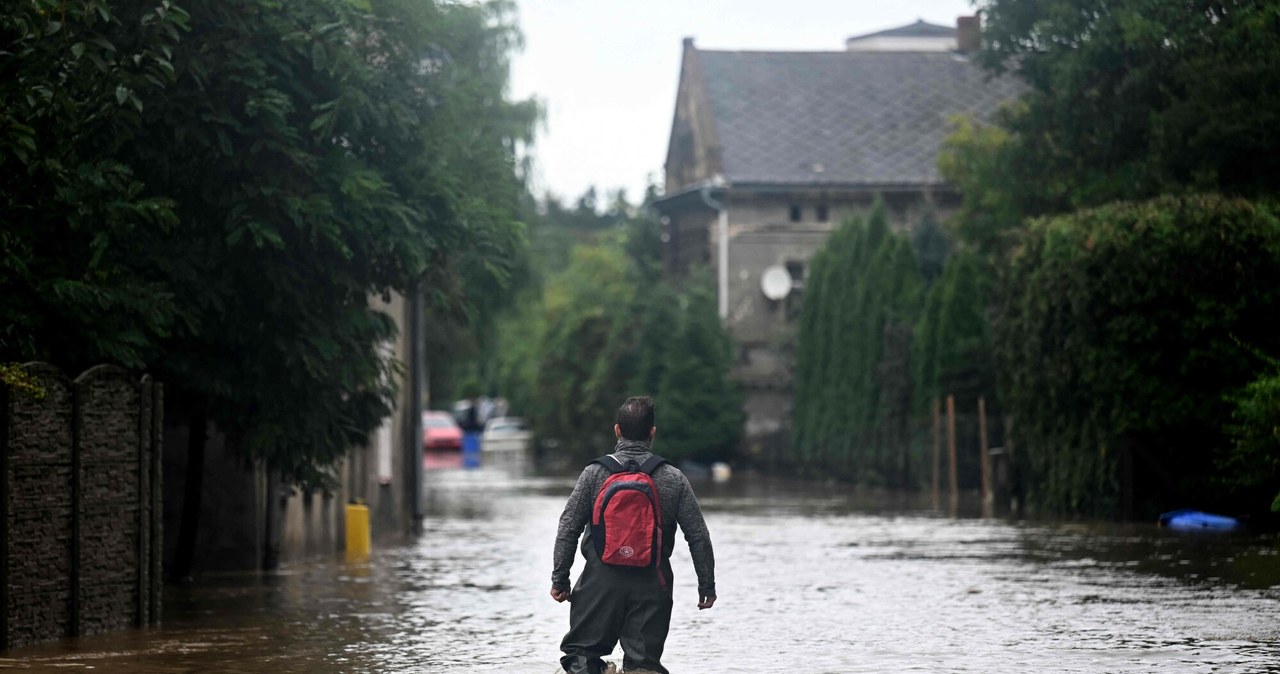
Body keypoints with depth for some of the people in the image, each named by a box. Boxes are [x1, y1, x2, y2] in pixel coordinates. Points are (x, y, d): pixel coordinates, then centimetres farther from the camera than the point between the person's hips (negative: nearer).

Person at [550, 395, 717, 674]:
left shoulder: (595, 473, -2)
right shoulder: (674, 479, 0)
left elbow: (568, 530, -2)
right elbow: (699, 536, 2)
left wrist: (560, 579, 5)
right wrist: (707, 586, 11)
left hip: (601, 580, -1)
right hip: (652, 585, 1)